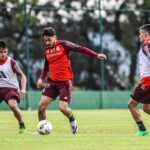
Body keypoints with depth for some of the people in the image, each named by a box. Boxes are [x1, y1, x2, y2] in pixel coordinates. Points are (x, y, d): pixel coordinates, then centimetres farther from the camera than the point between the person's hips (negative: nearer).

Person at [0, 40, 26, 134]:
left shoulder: (11, 62, -7)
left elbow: (22, 76, -3)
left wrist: (23, 89, -15)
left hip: (11, 88, -5)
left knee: (13, 105, -31)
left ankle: (22, 125, -10)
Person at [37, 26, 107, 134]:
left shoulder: (63, 44, -5)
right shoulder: (47, 51, 12)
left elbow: (80, 49, -9)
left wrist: (96, 55, -17)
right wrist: (41, 79, 9)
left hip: (65, 82, -5)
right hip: (52, 82, 5)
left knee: (63, 108, -14)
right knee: (41, 105, -7)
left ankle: (72, 120, 19)